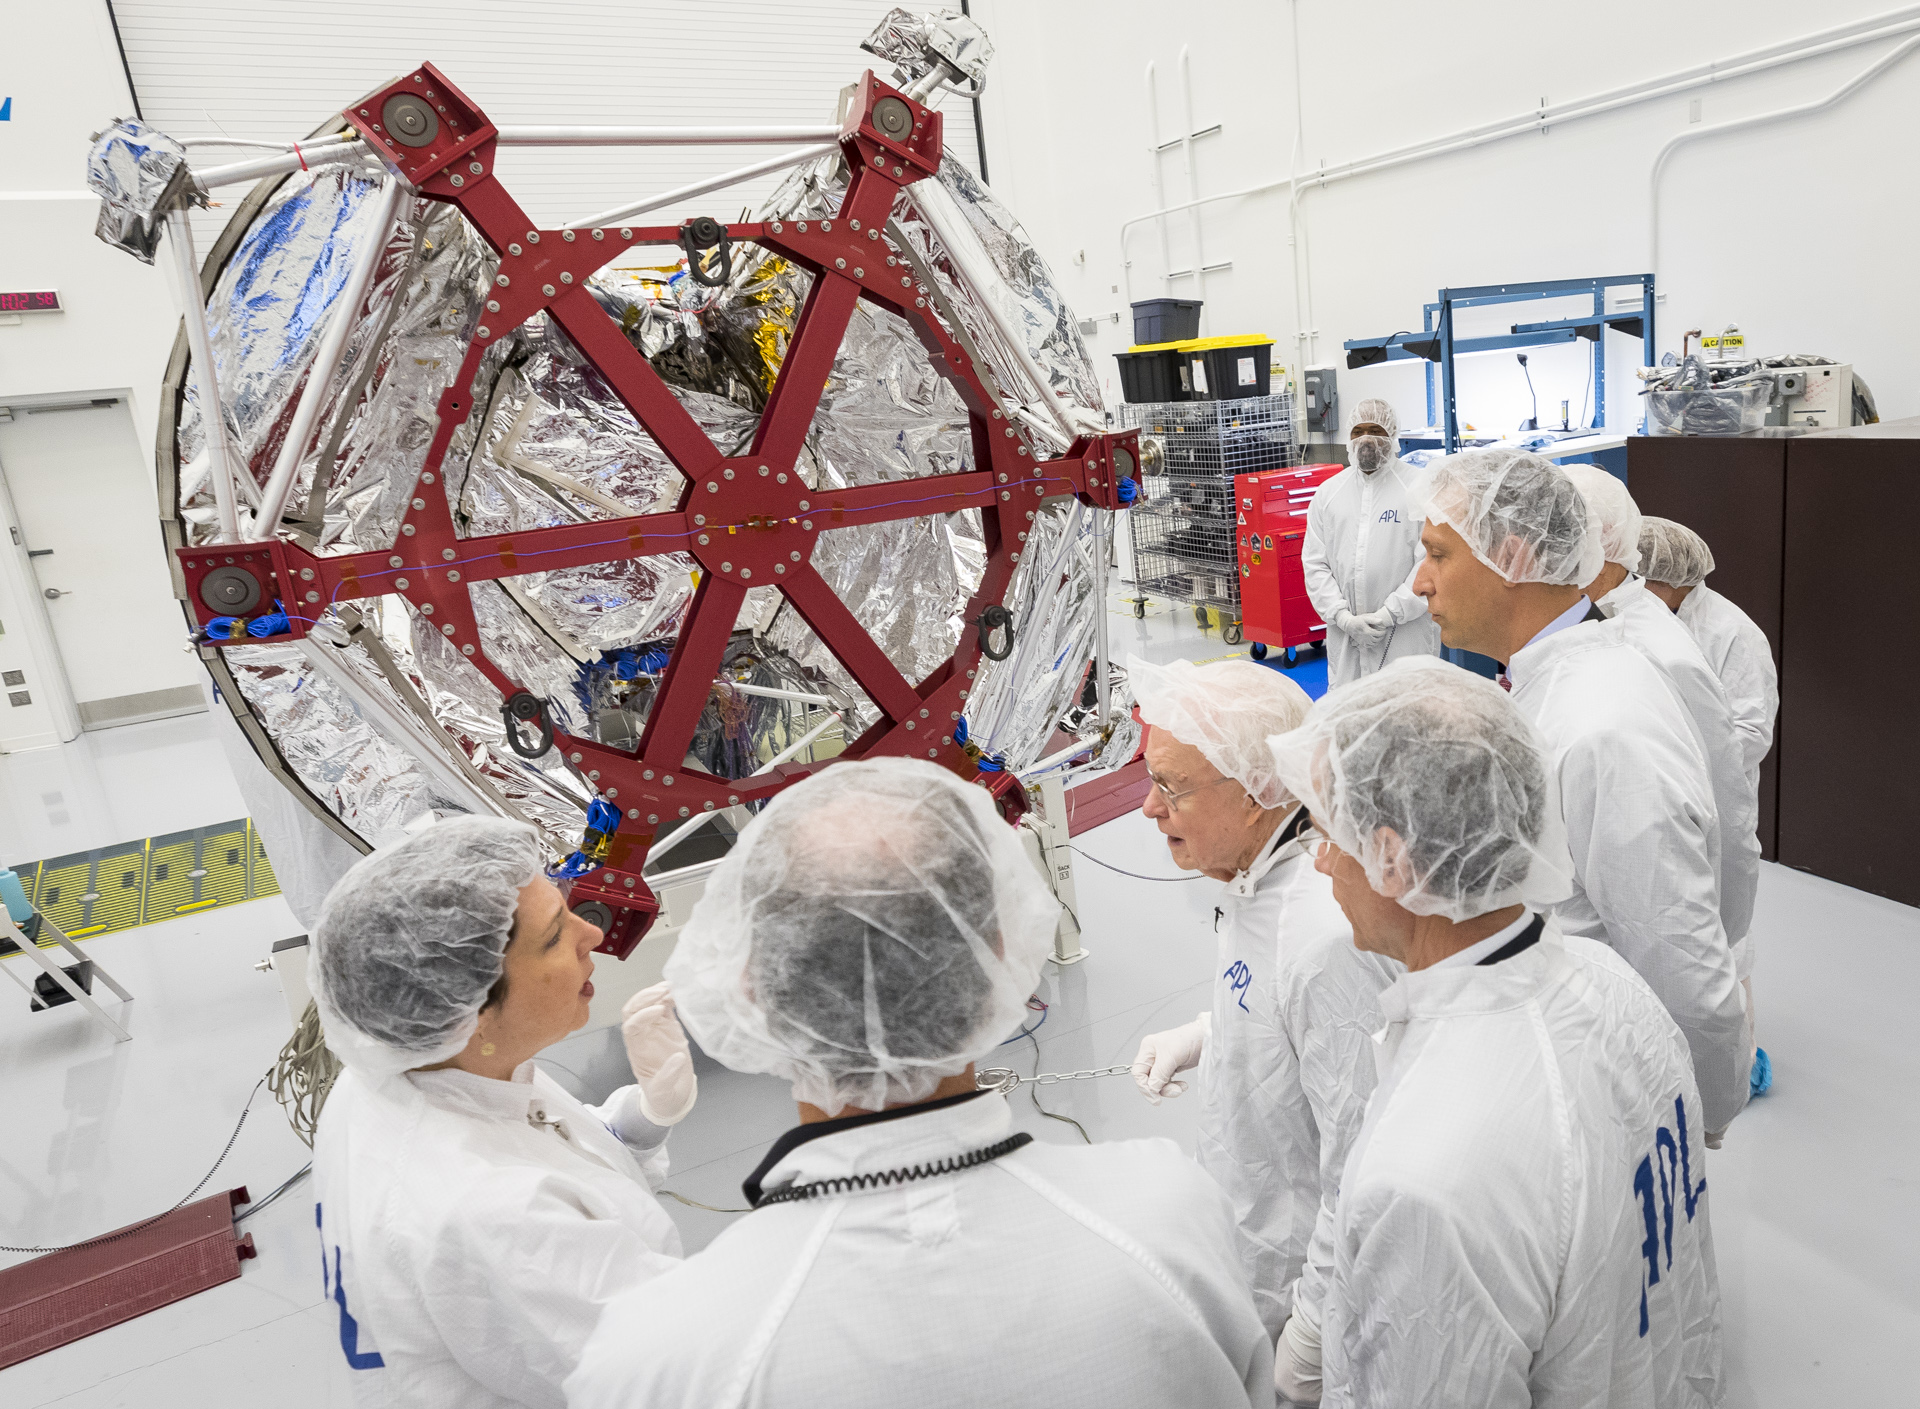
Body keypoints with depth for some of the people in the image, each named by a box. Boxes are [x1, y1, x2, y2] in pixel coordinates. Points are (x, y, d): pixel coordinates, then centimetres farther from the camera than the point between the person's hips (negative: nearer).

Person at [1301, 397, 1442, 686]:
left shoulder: (1421, 488, -1)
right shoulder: (1328, 492, 11)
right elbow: (1314, 563, 7)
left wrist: (1387, 615, -14)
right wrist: (1344, 617, -5)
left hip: (1406, 634, -3)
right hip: (1344, 637, 4)